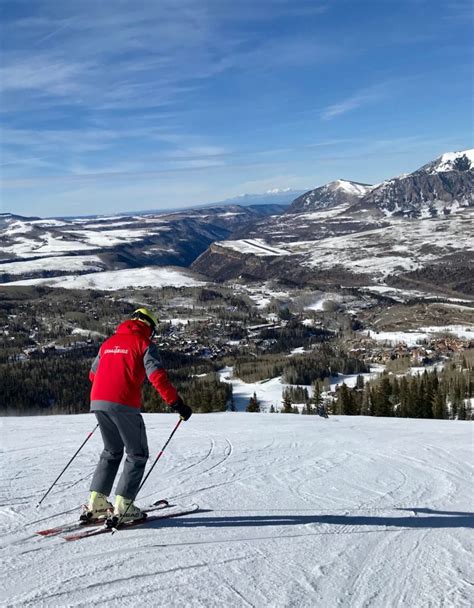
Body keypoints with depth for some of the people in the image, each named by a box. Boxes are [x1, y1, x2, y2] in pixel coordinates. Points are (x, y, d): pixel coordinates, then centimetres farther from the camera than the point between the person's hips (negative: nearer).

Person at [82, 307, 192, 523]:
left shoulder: (109, 342, 21)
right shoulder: (144, 343, 1)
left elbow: (93, 374, 28)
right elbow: (157, 377, -12)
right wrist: (177, 404, -9)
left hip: (98, 401, 7)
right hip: (124, 404, -7)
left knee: (112, 452, 22)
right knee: (137, 455, 8)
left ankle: (96, 503, 17)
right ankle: (122, 506, 2)